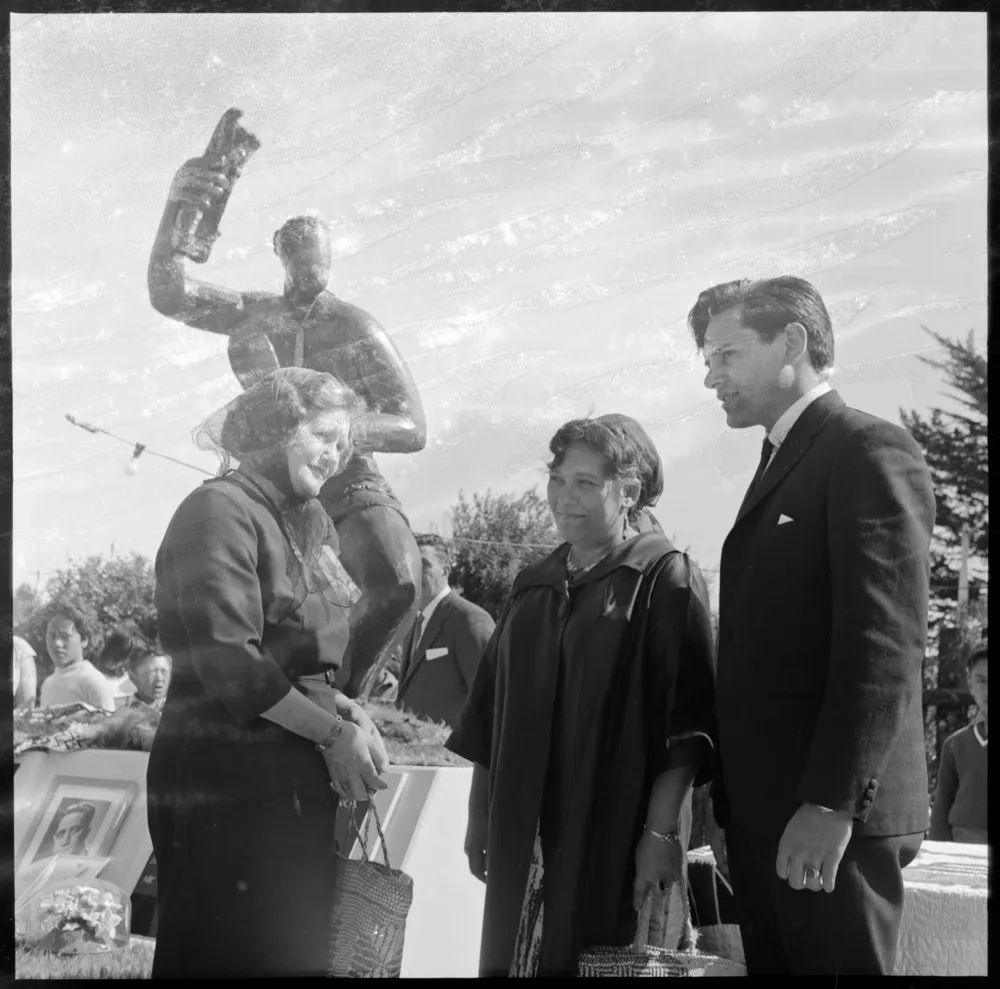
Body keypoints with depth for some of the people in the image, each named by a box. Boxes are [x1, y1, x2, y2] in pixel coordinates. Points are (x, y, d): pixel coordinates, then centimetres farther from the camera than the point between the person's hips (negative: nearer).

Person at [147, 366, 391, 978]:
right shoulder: (221, 510, -10)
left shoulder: (313, 520, 14)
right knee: (228, 954, -3)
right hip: (226, 781, -8)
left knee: (298, 951, 11)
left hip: (302, 780, 8)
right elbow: (228, 661, -18)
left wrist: (348, 712, -2)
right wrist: (333, 732, -13)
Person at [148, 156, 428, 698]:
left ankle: (333, 694, -7)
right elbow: (167, 295, -12)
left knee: (398, 586, -30)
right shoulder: (254, 314, 4)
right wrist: (175, 207, -30)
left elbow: (413, 429, -10)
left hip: (351, 489, -2)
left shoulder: (355, 327, -4)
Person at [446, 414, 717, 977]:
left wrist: (661, 831, -17)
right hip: (523, 833, 5)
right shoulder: (535, 587, 15)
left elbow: (684, 719, -10)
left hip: (614, 834, -5)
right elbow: (490, 714, 18)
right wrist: (478, 817, 14)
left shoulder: (665, 579, -3)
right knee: (514, 956, 6)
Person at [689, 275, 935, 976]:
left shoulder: (871, 451, -7)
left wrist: (830, 803, -21)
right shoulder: (782, 465, 20)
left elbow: (884, 645, -17)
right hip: (762, 811, 8)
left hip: (832, 815, -8)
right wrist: (732, 795, 10)